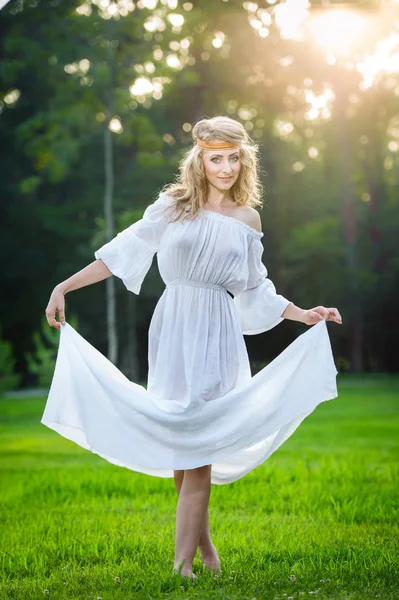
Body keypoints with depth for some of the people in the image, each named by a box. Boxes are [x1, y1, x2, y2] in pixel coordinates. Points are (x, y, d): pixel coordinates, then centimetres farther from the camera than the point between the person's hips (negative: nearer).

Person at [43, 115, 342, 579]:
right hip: (173, 328, 0)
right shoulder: (173, 206, 3)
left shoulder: (247, 219, 10)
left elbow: (253, 289, 19)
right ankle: (202, 541, 18)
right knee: (179, 440, 0)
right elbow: (122, 253, 5)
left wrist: (302, 314, 15)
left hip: (217, 335, 0)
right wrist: (64, 287, 2)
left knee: (199, 442, -8)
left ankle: (182, 561, -6)